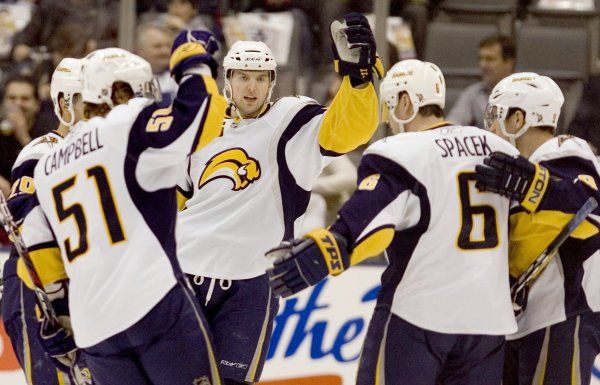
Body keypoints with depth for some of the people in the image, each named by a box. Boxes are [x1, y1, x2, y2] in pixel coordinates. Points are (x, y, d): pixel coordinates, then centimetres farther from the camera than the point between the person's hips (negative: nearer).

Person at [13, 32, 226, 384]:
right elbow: (197, 121, -14)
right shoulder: (127, 126, 1)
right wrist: (195, 65, 3)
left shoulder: (48, 166, 22)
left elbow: (38, 249, 22)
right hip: (155, 302, -7)